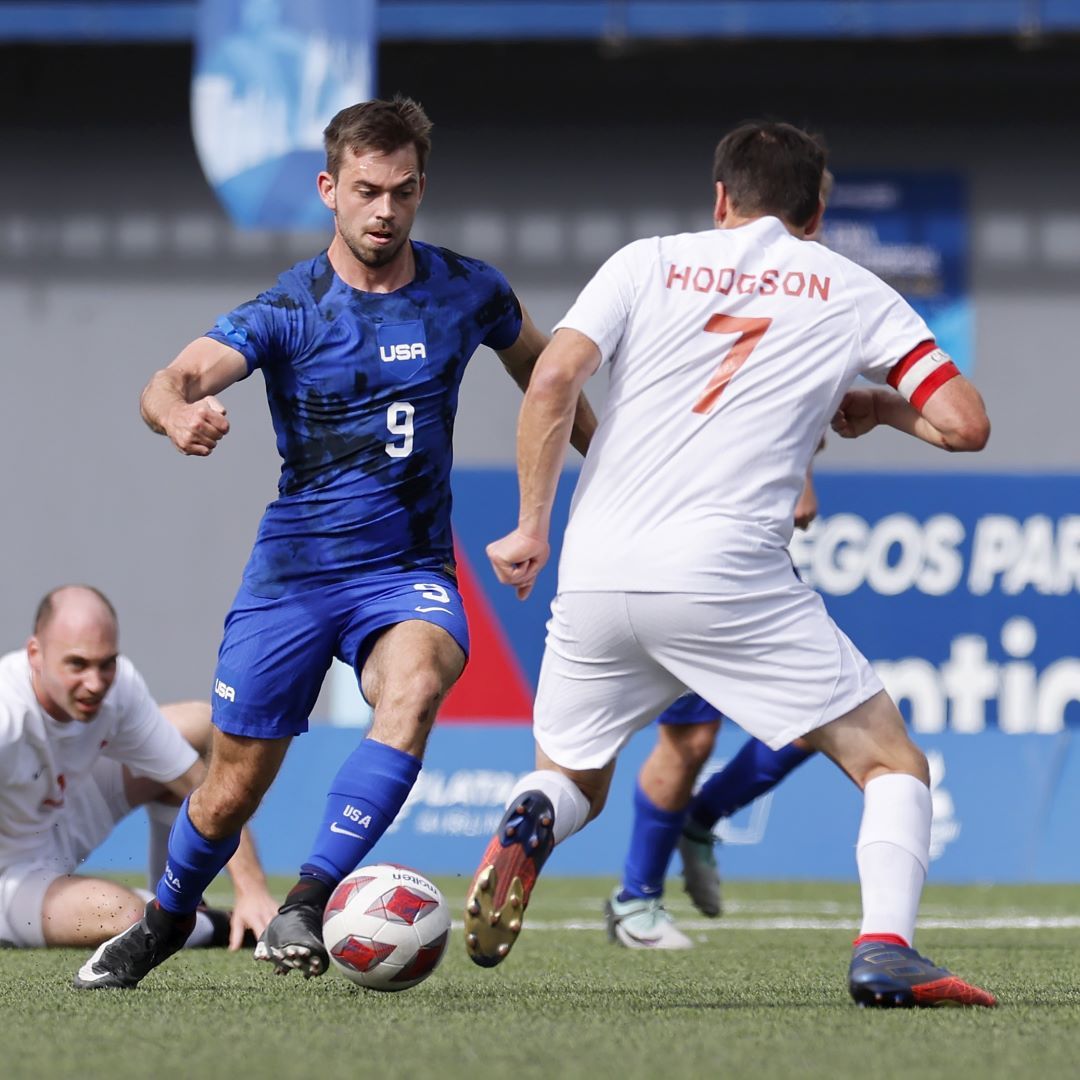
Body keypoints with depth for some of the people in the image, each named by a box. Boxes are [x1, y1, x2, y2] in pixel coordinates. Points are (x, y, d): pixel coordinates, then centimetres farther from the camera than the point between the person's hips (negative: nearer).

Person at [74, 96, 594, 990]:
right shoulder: (288, 311, -10)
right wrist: (178, 413, -50)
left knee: (414, 688, -34)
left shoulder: (468, 293, -1)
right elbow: (170, 381, -26)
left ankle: (306, 907, -35)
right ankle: (163, 923, 37)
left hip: (410, 571, 1)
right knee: (234, 790, 5)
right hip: (294, 571, -1)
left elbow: (540, 369, 22)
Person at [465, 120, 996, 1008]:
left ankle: (531, 821, -13)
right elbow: (966, 422, 5)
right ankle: (885, 949, -18)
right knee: (893, 763, 7)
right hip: (727, 576, -3)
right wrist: (879, 409, 25)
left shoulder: (649, 262, 15)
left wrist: (532, 528, 8)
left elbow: (553, 383, 0)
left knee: (571, 783, 23)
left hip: (595, 575, 3)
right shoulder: (851, 292, 13)